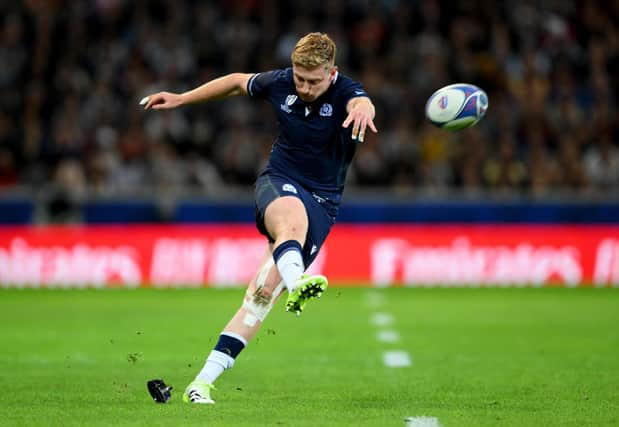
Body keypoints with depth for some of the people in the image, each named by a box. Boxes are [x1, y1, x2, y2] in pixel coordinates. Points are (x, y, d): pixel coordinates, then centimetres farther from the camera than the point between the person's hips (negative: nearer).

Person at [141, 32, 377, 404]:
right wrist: (181, 99, 22)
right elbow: (239, 82, 18)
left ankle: (203, 382, -13)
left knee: (265, 289, -13)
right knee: (292, 217, -39)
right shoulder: (281, 83, -4)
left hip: (322, 201, -1)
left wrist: (362, 109, -66)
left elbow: (362, 103, -40)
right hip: (278, 182, 1)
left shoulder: (344, 92, -14)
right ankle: (297, 283, -72)